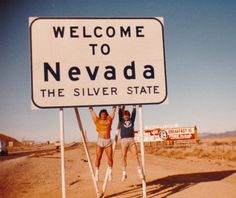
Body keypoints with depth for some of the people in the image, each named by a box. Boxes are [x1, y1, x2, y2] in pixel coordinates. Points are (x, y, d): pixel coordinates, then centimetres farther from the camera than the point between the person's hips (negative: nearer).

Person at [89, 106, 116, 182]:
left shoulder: (109, 120, 9)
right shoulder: (97, 120, 6)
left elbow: (113, 110, 14)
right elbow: (91, 111, 10)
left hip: (108, 141, 1)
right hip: (100, 141, -1)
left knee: (110, 158, -2)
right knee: (98, 158, -3)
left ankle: (109, 172, 15)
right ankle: (96, 173, 9)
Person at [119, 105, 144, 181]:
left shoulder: (131, 120, 16)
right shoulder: (121, 121, 12)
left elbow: (134, 113, 12)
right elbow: (120, 113, 7)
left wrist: (134, 106, 12)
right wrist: (121, 107, 8)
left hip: (131, 140, 1)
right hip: (124, 140, -1)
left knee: (136, 155, -7)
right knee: (124, 157, -1)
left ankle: (140, 172, -6)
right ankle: (124, 173, 5)